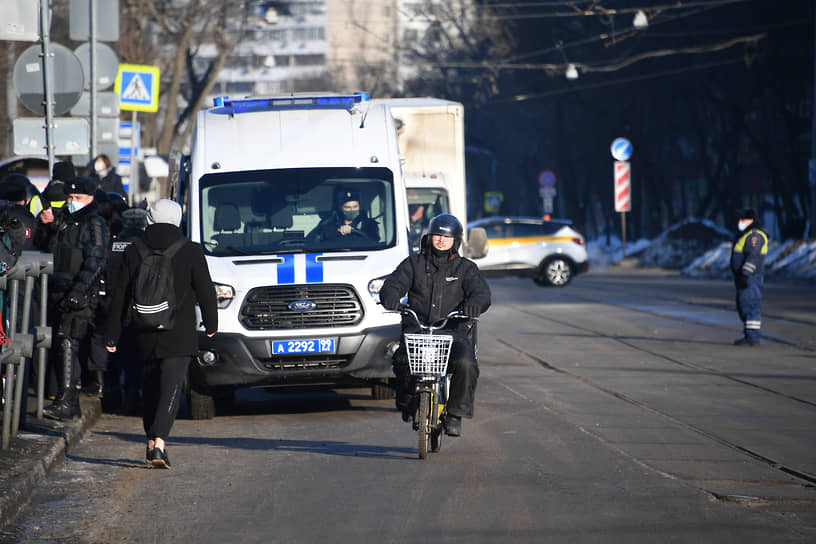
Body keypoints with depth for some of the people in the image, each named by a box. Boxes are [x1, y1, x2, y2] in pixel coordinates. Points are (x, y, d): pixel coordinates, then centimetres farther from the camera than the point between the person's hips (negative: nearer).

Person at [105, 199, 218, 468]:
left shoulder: (134, 251, 3)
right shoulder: (190, 251, -4)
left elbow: (120, 295, 5)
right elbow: (205, 291, 0)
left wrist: (112, 334, 10)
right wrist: (211, 324, 15)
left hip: (145, 335, 3)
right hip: (178, 335, -3)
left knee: (151, 386, 18)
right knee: (171, 388, -6)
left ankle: (151, 442, 22)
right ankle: (159, 441, -22)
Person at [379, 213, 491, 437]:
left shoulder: (465, 268, 13)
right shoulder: (414, 263, 15)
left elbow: (481, 291, -2)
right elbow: (394, 283, 3)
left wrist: (475, 302, -28)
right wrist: (390, 297, -23)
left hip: (453, 331, 0)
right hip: (416, 330, 0)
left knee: (466, 364, -30)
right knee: (402, 360, -30)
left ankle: (455, 414, -15)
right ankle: (407, 402, -1)